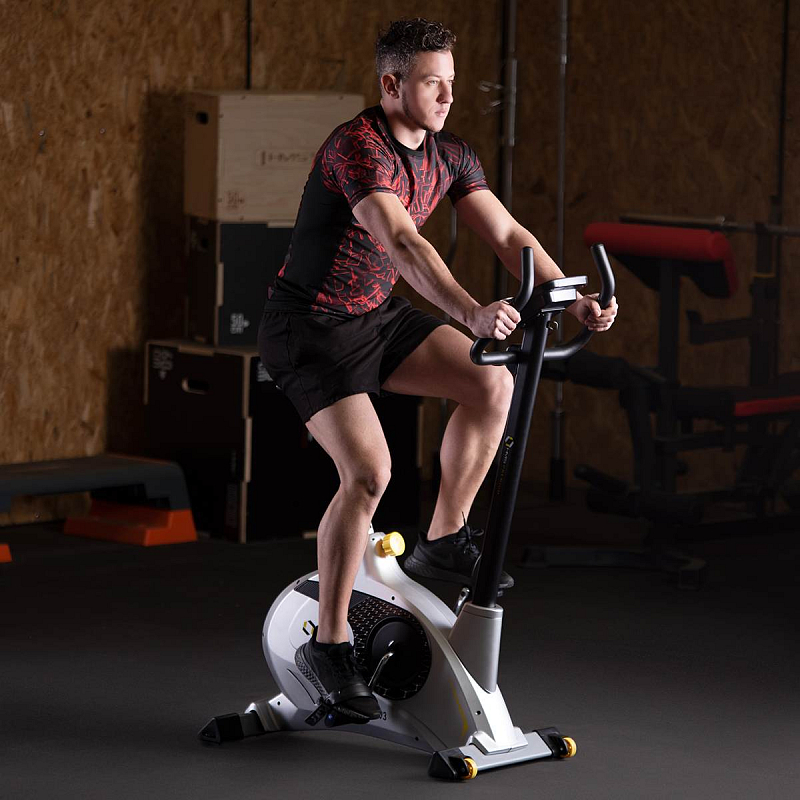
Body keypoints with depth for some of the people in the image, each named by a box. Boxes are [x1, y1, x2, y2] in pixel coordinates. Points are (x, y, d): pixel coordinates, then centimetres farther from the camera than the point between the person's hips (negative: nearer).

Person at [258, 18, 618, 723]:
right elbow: (402, 242, -40)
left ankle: (445, 540, 4)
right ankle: (328, 644, -9)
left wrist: (573, 299, -17)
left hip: (377, 318, 7)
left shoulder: (448, 156, 1)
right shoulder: (357, 148, -25)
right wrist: (470, 312, -53)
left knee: (493, 384, -12)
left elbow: (507, 234, -2)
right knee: (369, 471, -21)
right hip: (309, 330, -7)